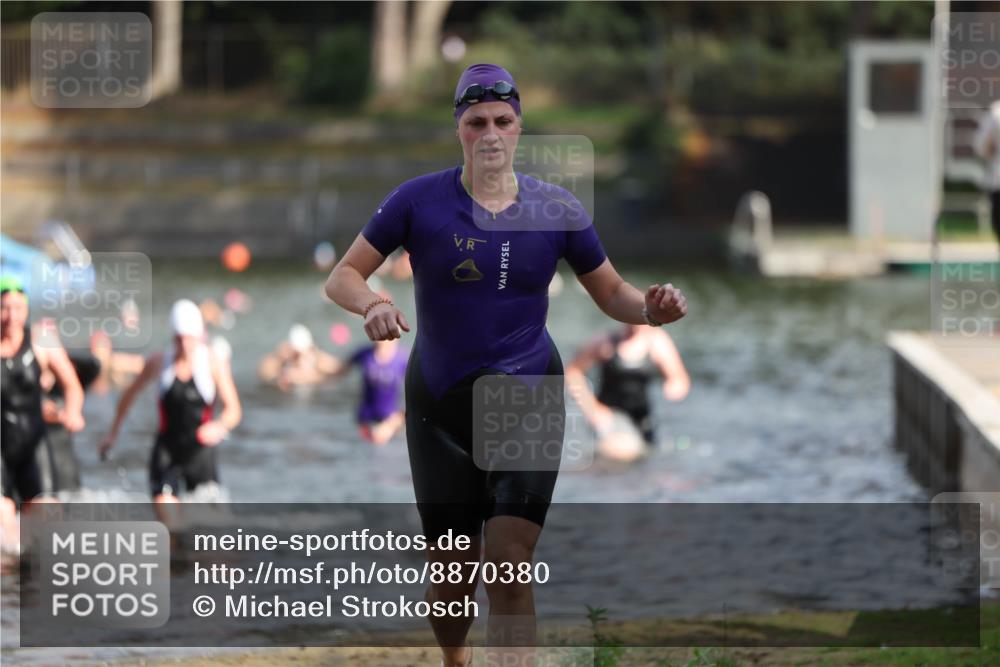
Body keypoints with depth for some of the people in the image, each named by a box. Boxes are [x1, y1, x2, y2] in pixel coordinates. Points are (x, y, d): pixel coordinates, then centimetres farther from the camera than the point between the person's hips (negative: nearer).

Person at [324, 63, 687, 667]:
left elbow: (611, 293, 10)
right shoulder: (420, 200, -4)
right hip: (441, 405, 1)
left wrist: (651, 309, -13)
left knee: (509, 568, -16)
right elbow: (343, 277, -1)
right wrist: (374, 304, -24)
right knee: (452, 573, 6)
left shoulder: (555, 209, 0)